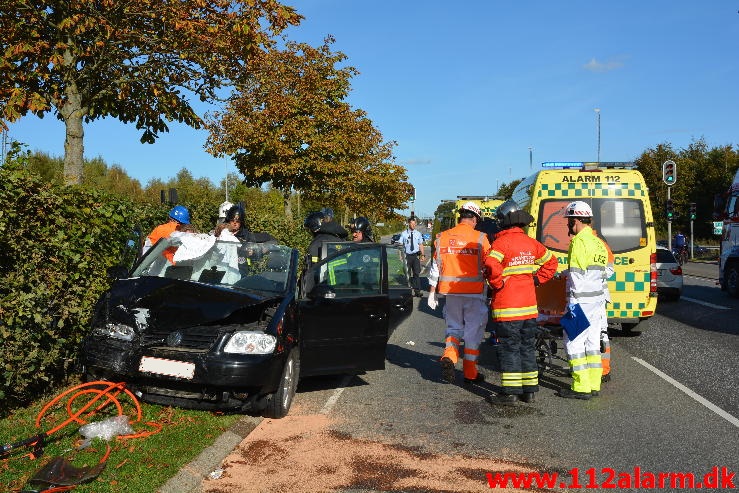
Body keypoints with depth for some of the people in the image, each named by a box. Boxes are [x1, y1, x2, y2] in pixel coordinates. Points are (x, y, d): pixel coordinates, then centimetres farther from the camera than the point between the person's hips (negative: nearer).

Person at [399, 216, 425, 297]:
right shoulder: (404, 234, -1)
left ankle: (417, 291, 4)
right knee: (407, 274, 6)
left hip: (416, 255, 1)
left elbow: (421, 245, 11)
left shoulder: (418, 234, 6)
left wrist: (422, 255, 4)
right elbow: (400, 245, 0)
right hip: (407, 255, -1)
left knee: (416, 273, 0)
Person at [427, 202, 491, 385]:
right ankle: (470, 373, 15)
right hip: (474, 292, -3)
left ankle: (448, 356, -7)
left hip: (450, 291, 3)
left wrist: (432, 292, 12)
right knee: (473, 331, 9)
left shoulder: (442, 237, 2)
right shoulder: (480, 239, -8)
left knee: (453, 327, 18)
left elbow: (435, 266, 6)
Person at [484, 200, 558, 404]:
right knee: (527, 347, 14)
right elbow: (551, 262, 20)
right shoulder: (532, 243, 9)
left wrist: (498, 284, -13)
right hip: (529, 306, 7)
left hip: (507, 306, -7)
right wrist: (536, 280, 16)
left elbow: (491, 266, -29)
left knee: (509, 349, 0)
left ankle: (511, 392, 4)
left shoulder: (502, 242, -13)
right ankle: (529, 390, 20)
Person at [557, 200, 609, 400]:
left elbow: (577, 275, -18)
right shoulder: (598, 243, 16)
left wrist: (573, 303, -16)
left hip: (582, 300, -9)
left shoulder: (579, 241, -13)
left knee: (573, 342, -3)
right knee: (592, 342, 12)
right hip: (597, 299, 9)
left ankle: (581, 388, -1)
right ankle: (594, 386, 16)